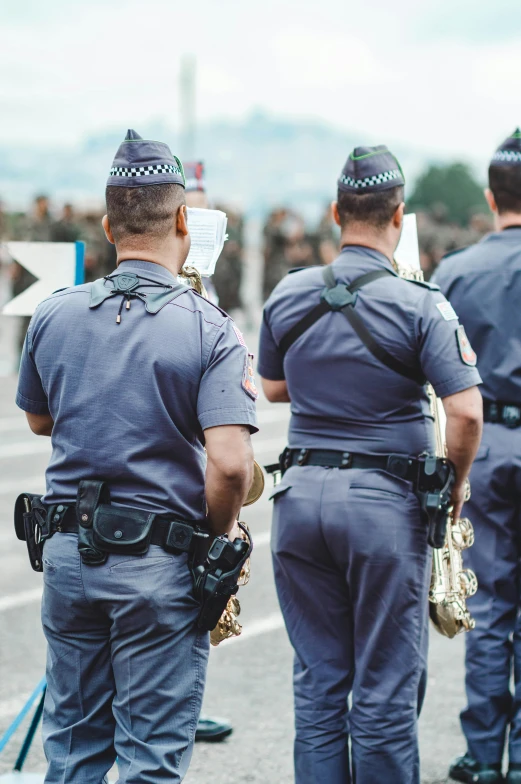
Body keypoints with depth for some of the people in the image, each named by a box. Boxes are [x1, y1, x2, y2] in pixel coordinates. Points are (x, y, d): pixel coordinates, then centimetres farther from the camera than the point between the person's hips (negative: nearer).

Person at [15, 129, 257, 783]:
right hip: (160, 562, -4)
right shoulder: (208, 330, -12)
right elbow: (229, 464, -22)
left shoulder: (54, 316, 0)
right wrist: (221, 537, -5)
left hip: (68, 551, 4)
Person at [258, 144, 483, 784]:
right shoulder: (418, 305, -9)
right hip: (385, 500, -4)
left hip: (301, 492, 4)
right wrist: (455, 487, 0)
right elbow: (465, 410, -16)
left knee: (317, 683, 12)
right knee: (386, 689, 4)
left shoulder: (288, 295, 4)